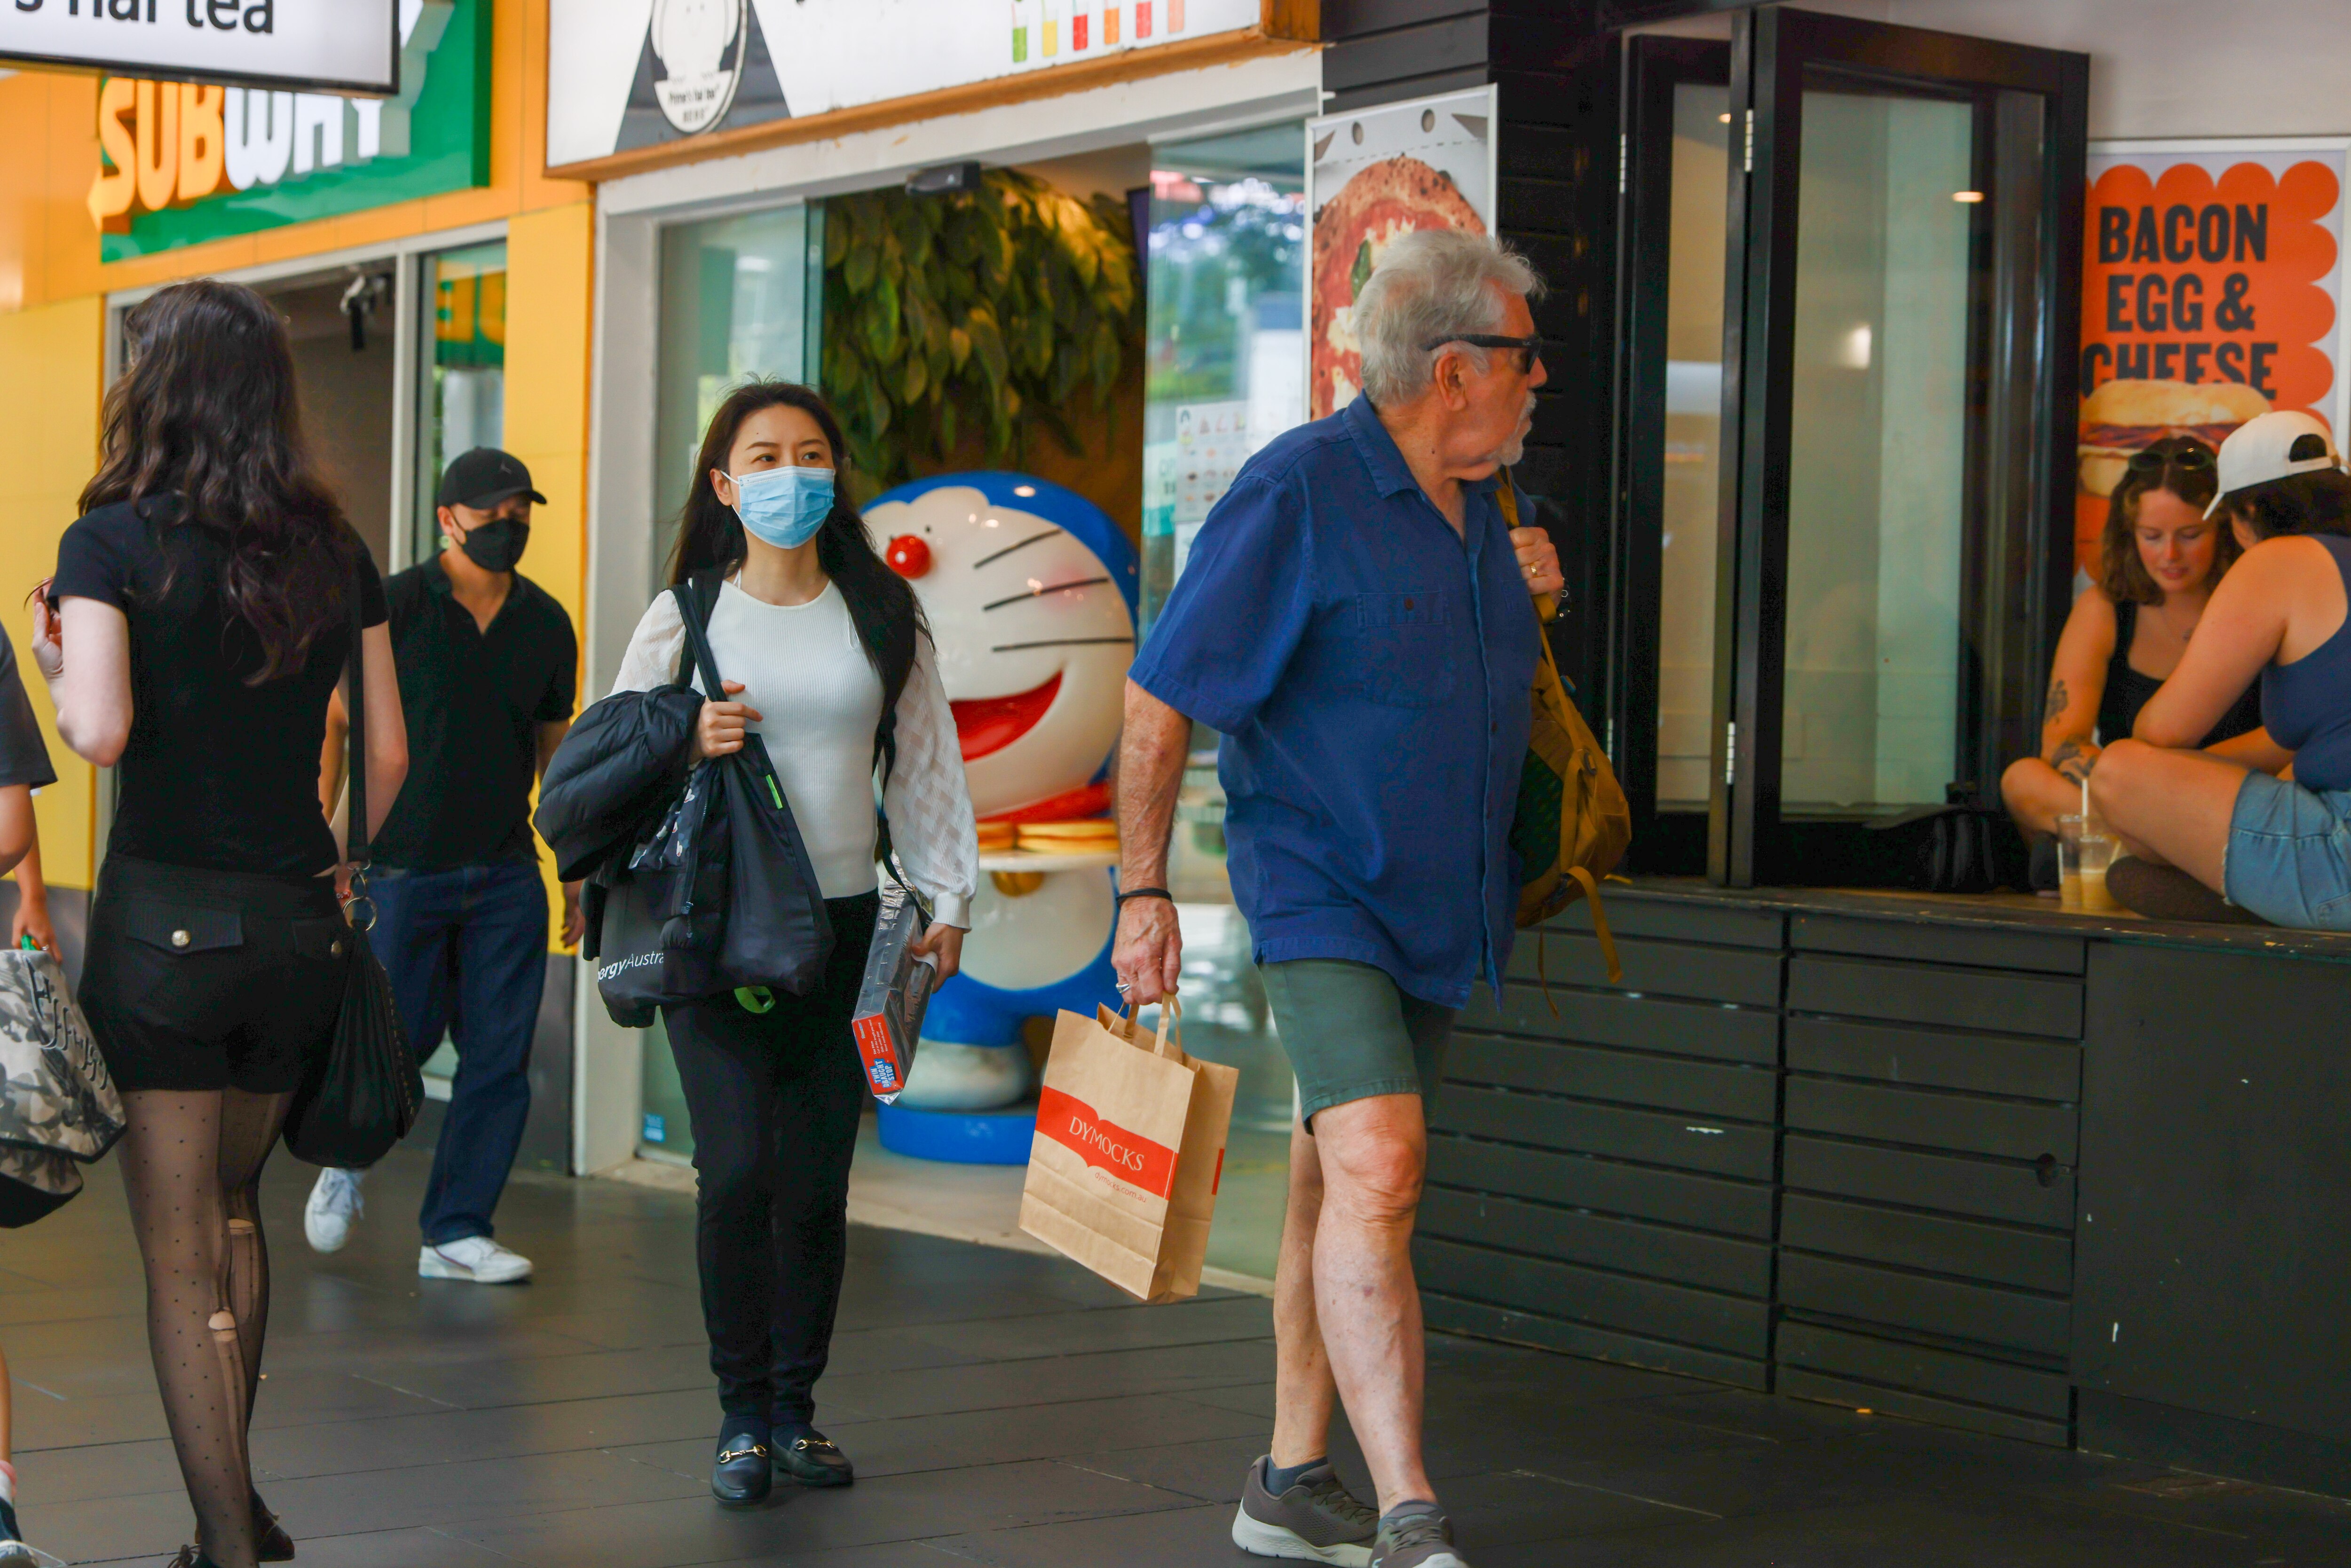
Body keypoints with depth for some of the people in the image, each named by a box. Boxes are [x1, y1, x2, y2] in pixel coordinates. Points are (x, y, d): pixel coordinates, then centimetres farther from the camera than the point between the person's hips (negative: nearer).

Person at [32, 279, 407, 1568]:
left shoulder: (114, 542, -7)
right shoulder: (334, 550, 5)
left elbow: (98, 733, -19)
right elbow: (390, 756, 6)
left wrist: (51, 661, 1)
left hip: (166, 919, -5)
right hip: (299, 928, 5)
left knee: (179, 1253, 4)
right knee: (231, 1208, 24)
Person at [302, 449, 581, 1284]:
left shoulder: (546, 623, 8)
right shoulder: (392, 607, -5)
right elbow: (332, 725, -3)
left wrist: (577, 873, 14)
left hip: (507, 877, 4)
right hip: (401, 870, -4)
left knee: (500, 1057, -1)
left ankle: (457, 1231, 9)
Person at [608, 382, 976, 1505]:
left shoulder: (881, 615, 9)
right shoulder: (684, 618, 4)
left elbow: (925, 760, 14)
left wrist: (945, 900, 9)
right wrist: (686, 743, -12)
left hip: (841, 923, 2)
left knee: (817, 1181, 1)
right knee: (737, 1170, -11)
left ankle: (797, 1407, 15)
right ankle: (741, 1415, 4)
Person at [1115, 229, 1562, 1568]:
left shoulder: (1476, 507, 11)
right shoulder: (1299, 491, -14)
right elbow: (1160, 702, -12)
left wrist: (1522, 593, 12)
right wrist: (1144, 891, -12)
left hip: (1441, 906, 8)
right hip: (1320, 891, -8)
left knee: (1342, 1187, 14)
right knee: (1377, 1169, -21)